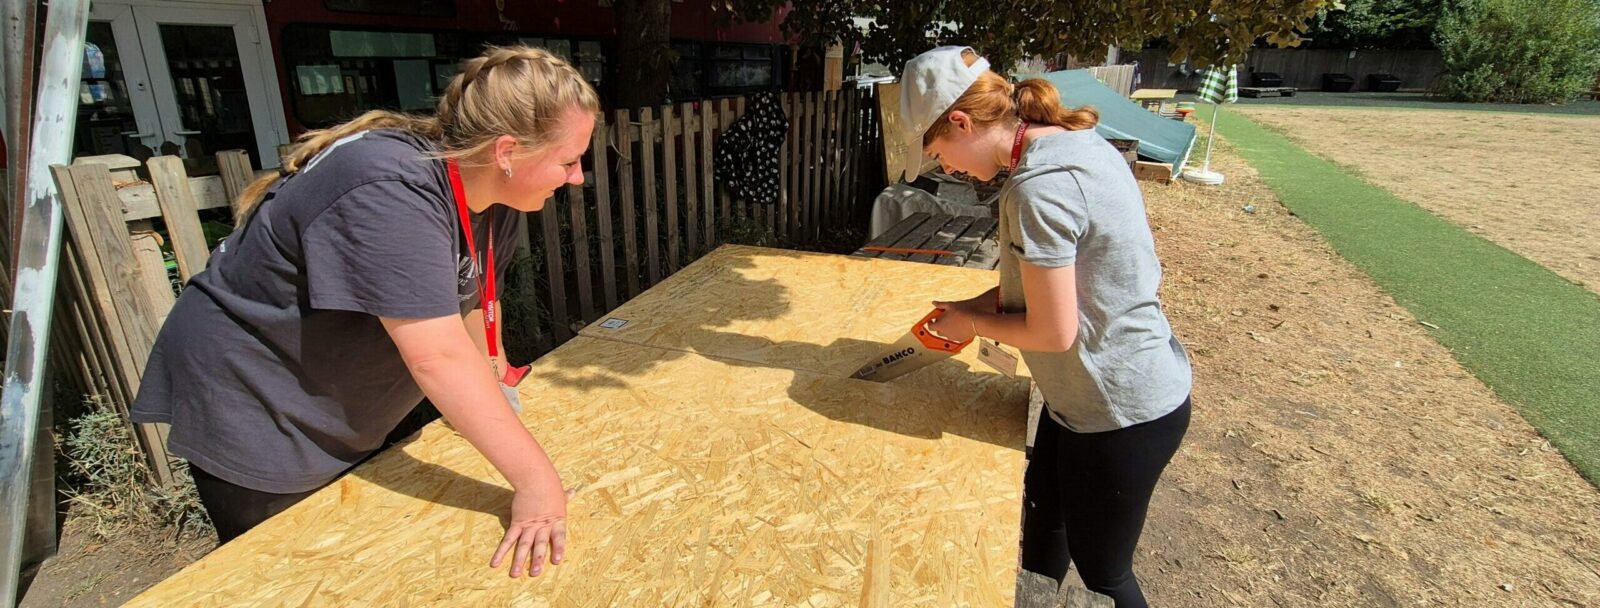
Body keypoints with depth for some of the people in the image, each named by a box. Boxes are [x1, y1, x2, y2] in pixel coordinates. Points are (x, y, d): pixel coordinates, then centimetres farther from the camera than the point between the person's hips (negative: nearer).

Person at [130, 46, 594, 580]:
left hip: (345, 413, 8)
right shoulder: (391, 192, -35)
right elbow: (439, 355, -41)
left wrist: (496, 407, 2)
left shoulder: (494, 196, -8)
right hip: (253, 409, -8)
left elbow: (473, 303, 2)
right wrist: (535, 480, -40)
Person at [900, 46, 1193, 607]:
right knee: (1042, 514, 28)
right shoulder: (1076, 138, 1)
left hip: (1122, 415, -9)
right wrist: (983, 301, 5)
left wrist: (972, 321, -8)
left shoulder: (1037, 188, -29)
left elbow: (1054, 332, -25)